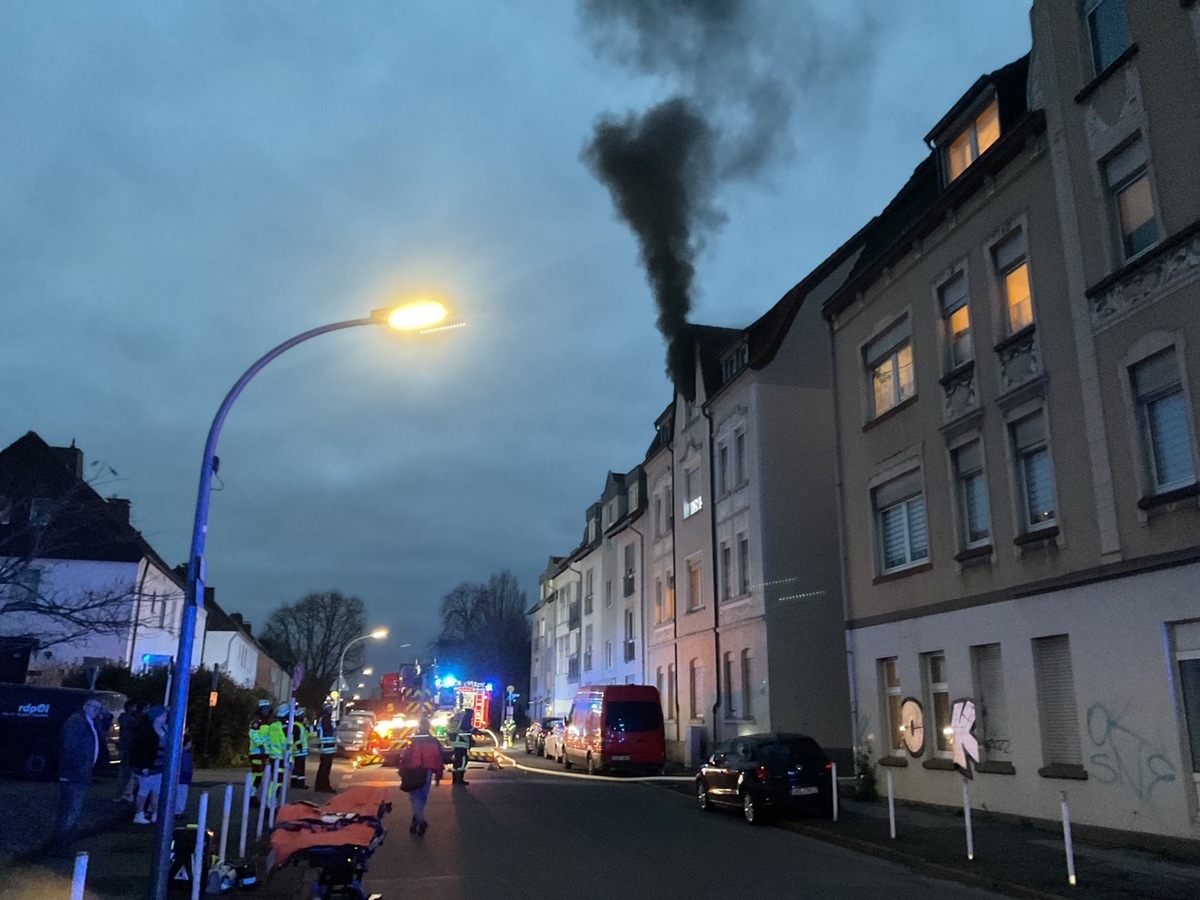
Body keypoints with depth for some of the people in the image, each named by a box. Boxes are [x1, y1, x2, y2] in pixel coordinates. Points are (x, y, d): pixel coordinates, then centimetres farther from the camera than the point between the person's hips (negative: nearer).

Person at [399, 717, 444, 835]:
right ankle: (416, 821, 22)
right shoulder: (434, 742, 3)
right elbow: (439, 759, 5)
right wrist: (438, 774, 13)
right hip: (427, 774, 3)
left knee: (415, 797, 1)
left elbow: (405, 758, -11)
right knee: (422, 798, 14)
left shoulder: (413, 741, -9)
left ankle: (421, 821, -15)